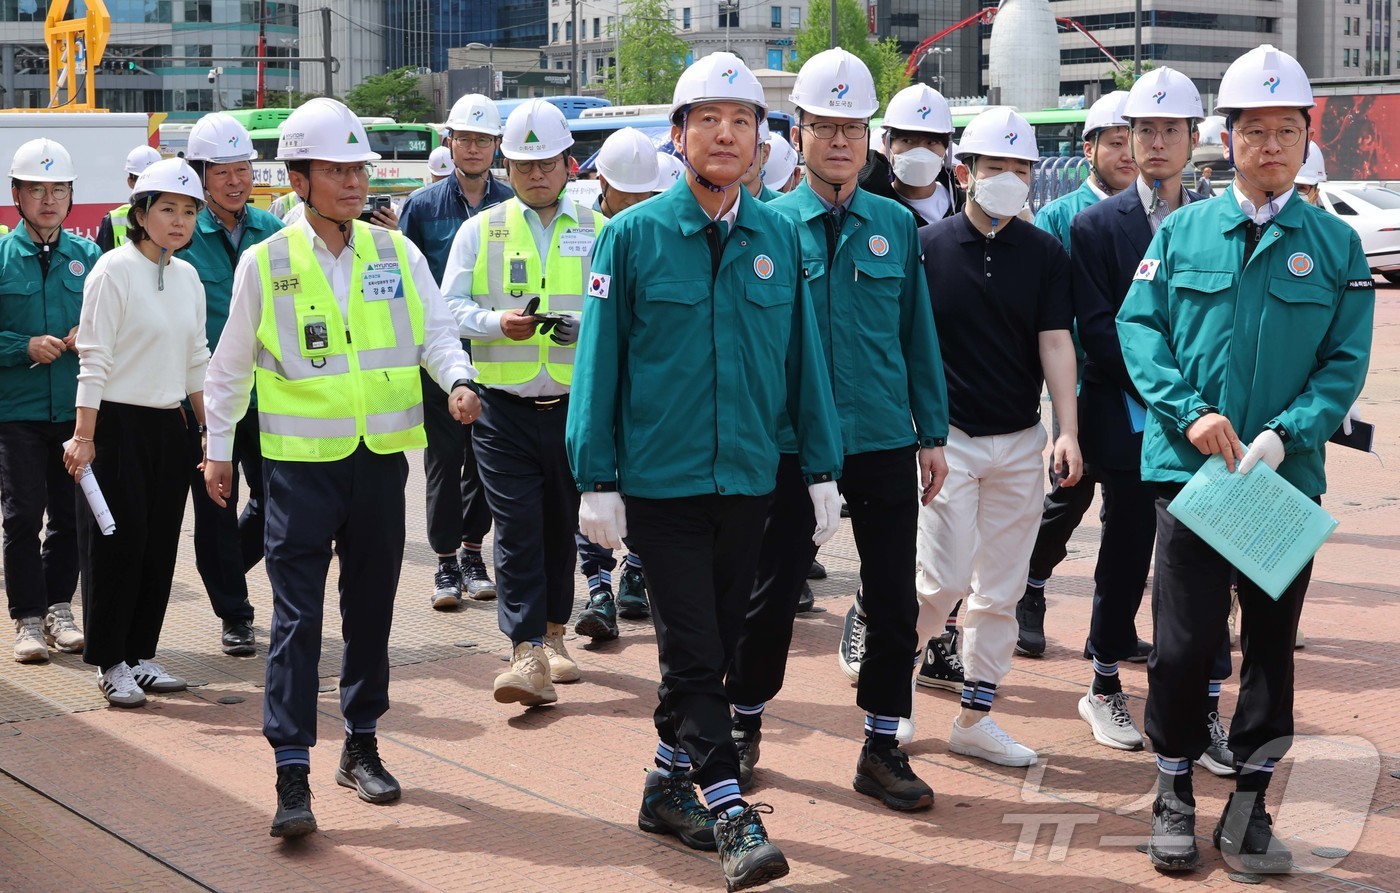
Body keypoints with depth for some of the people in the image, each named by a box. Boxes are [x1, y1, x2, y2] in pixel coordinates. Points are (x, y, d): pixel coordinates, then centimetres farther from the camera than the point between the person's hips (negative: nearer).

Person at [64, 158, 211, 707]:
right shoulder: (114, 270, -10)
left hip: (169, 426, 7)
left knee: (160, 546, 8)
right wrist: (84, 435, -17)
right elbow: (94, 359, -13)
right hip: (118, 423, -6)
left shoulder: (187, 276, 10)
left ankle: (141, 654, 18)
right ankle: (110, 663, 7)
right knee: (117, 543, -3)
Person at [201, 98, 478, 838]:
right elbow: (231, 365, 8)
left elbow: (435, 330, 3)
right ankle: (292, 771, -4)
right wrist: (218, 448, 11)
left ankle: (361, 747, 27)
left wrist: (457, 381, -17)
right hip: (300, 459, -3)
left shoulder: (397, 253, 4)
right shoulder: (264, 263, -2)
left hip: (382, 455, 3)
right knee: (296, 614, -6)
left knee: (371, 606, 12)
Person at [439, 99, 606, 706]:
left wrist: (582, 326, -20)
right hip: (504, 409, -1)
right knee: (516, 529, -8)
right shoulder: (480, 231, 9)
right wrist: (499, 322, -16)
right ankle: (527, 655, -10)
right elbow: (451, 308, 3)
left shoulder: (598, 231, 9)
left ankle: (552, 633, 28)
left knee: (565, 527, 10)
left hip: (576, 406, 1)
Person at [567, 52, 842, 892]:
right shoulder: (635, 237, -4)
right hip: (661, 481, -4)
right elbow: (601, 363, -3)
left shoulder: (780, 238, 4)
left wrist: (823, 472, 5)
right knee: (693, 651, -5)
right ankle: (730, 814, -2)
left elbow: (804, 359, 8)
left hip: (749, 478, 4)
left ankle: (670, 786, 28)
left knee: (714, 646, 12)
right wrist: (597, 482, -6)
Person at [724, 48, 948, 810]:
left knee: (893, 598, 4)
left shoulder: (896, 225, 5)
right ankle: (744, 727, 28)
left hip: (883, 438, 2)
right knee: (773, 590, 8)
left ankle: (883, 748, 17)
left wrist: (932, 435, 6)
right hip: (790, 442, -2)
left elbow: (918, 335, 8)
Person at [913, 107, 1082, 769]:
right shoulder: (928, 247, -3)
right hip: (949, 436, -3)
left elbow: (1055, 343, 0)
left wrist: (1068, 431, -11)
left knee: (1001, 589, 7)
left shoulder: (1045, 253, 4)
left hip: (1020, 442, 3)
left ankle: (975, 717, 16)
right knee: (946, 578, -8)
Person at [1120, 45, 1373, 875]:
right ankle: (1175, 796, 19)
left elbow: (1346, 361, -1)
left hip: (1289, 478, 1)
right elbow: (1139, 325, 1)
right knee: (1185, 639, 1)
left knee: (1273, 640, 8)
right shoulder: (1181, 232, 4)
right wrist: (1189, 413, -13)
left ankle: (1250, 808, 20)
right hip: (1191, 466, -1)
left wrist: (1285, 435, -15)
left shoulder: (1336, 245, 3)